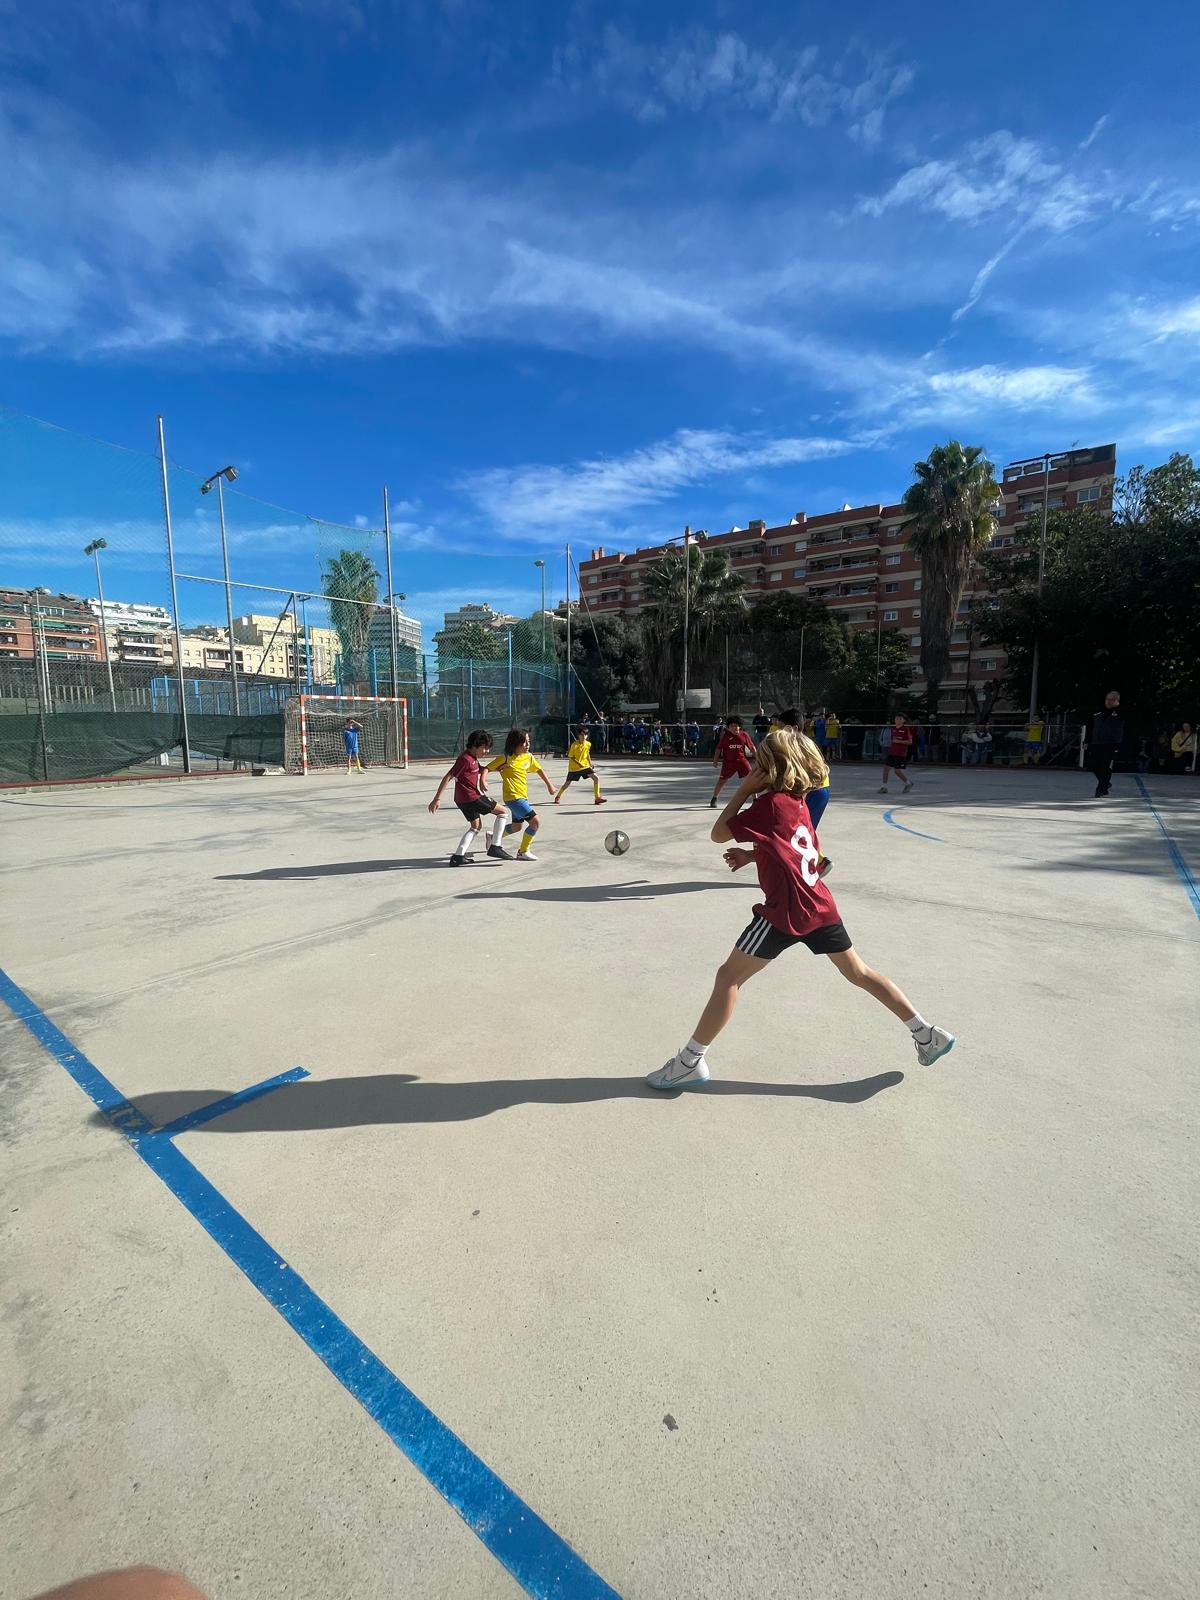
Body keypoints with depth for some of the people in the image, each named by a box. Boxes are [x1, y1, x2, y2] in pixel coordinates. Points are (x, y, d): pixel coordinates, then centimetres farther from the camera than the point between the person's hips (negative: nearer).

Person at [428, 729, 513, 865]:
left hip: (463, 799, 10)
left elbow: (480, 770, 31)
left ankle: (458, 856, 15)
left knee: (476, 826, 22)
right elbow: (448, 777, -20)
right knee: (503, 812, 1)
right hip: (471, 797, -10)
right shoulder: (465, 759, -17)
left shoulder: (473, 758, 13)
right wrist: (437, 799, -23)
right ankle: (495, 847, 0)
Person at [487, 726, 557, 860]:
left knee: (517, 826, 23)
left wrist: (549, 784, 22)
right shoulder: (505, 758, -15)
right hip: (513, 797, -8)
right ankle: (523, 852, 1)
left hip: (523, 797, 8)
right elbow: (487, 768, -12)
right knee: (536, 821, -14)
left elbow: (538, 769, 20)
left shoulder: (528, 757, 5)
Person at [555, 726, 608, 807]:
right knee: (567, 784, 3)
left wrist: (590, 763, 8)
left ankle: (597, 798, -4)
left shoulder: (588, 744, -3)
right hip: (574, 768, -4)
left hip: (585, 766, 4)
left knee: (596, 778, -11)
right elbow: (570, 757, -14)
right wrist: (579, 764, -27)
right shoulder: (574, 745, -18)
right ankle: (558, 797, 30)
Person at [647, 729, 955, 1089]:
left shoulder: (769, 803, -15)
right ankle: (927, 1035, 30)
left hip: (785, 912, -9)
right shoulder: (798, 802, 10)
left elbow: (718, 833, -10)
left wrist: (743, 791, -5)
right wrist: (751, 856, 13)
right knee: (859, 972, 22)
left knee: (729, 976, -2)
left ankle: (690, 1062, 4)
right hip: (820, 905, 9)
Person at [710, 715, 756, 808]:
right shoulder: (725, 736, -3)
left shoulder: (744, 735, -1)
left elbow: (751, 747, 8)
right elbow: (719, 748, 3)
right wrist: (715, 760, 1)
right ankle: (714, 798, 23)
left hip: (742, 759, 1)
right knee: (722, 780, 5)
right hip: (728, 761, -1)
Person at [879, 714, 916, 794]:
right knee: (886, 768, -2)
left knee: (897, 771, -4)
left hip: (901, 754, -6)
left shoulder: (906, 729, -9)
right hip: (892, 752, 6)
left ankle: (908, 782, 21)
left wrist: (899, 741, -20)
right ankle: (884, 787, 5)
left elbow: (910, 742, -12)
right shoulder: (893, 728, 9)